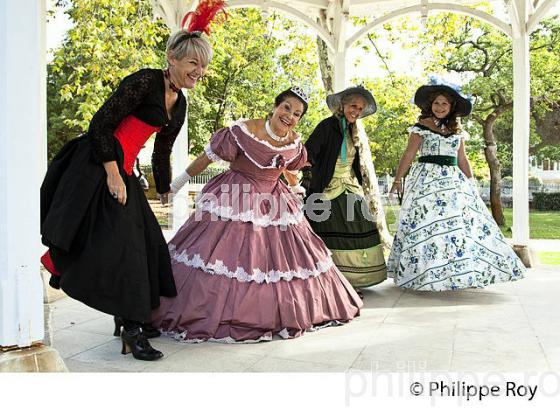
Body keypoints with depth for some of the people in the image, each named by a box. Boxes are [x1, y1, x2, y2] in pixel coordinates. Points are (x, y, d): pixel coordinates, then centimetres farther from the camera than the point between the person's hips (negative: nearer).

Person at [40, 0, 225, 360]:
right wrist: (113, 175, -19)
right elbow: (101, 124, -17)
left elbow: (162, 152, 22)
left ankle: (128, 319, 24)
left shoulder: (179, 103, 12)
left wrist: (166, 191, 27)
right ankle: (131, 330, -4)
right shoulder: (145, 81, -14)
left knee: (144, 242, 10)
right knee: (118, 242, -11)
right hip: (98, 168, -9)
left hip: (124, 170, 9)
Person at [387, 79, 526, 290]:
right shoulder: (421, 126, 0)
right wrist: (398, 180, -9)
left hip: (453, 180, 5)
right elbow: (408, 155, -3)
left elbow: (462, 159, 17)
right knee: (427, 223, -7)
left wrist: (471, 183, 13)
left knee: (462, 221, -1)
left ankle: (457, 271, 8)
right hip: (428, 179, -5)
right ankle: (423, 273, 1)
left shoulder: (456, 130, 14)